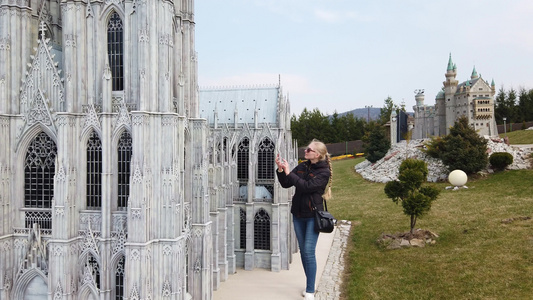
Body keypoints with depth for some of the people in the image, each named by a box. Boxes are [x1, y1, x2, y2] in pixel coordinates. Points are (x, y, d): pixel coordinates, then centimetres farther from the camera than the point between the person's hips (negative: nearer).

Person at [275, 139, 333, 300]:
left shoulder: (324, 171, -11)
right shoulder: (302, 166, 5)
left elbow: (307, 186, -23)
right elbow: (285, 184, 5)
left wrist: (288, 172, -20)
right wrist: (280, 169, -11)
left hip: (313, 215, -6)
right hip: (298, 214, 6)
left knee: (309, 252, -9)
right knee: (303, 251, 11)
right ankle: (310, 285, 26)